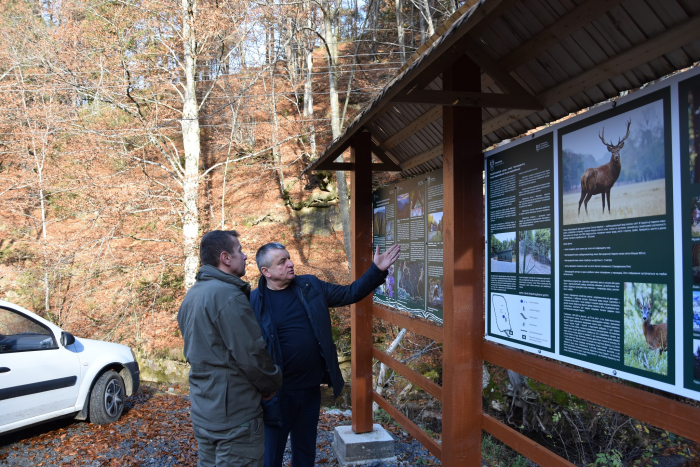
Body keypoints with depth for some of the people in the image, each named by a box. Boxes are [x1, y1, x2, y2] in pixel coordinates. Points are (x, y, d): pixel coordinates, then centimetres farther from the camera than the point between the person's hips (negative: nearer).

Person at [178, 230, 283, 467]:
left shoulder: (192, 295, 9)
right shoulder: (227, 295, -20)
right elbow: (252, 354, -20)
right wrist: (272, 385, -3)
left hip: (202, 411, 9)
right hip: (235, 414, -9)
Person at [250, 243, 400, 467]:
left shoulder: (310, 286, 2)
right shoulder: (254, 302, -12)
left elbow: (349, 293, 8)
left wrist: (377, 270, -2)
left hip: (311, 389, 5)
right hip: (277, 394, -4)